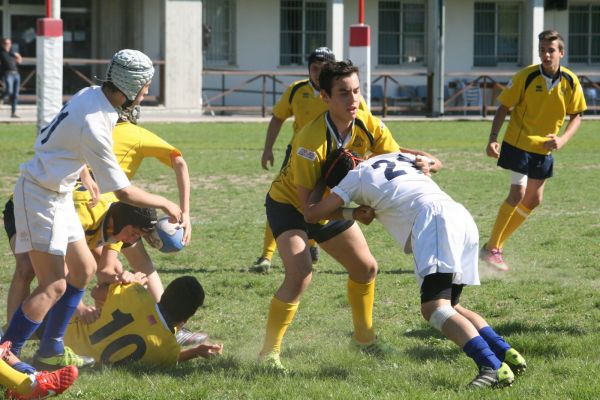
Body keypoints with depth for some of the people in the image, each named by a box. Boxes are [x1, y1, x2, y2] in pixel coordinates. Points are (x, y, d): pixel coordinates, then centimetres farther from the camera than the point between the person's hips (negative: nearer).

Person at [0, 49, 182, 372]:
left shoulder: (90, 95, -4)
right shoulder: (95, 125, -29)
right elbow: (124, 192, -23)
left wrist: (87, 175, 15)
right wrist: (165, 205, -9)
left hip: (59, 194, 10)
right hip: (41, 197, -10)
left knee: (83, 268, 15)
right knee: (54, 286, -10)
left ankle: (51, 349, 24)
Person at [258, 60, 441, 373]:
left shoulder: (369, 126, -17)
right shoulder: (311, 141, -36)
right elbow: (307, 202, -33)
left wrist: (420, 163, -32)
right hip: (289, 204, -7)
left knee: (366, 268, 14)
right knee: (299, 275, -26)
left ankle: (363, 337, 36)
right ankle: (269, 352, -16)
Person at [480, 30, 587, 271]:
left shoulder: (570, 82, -7)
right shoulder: (526, 77, -16)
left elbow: (576, 116, 3)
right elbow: (503, 108, -8)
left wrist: (562, 139, -15)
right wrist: (493, 139, -19)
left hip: (544, 149, 5)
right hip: (518, 144, -5)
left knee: (533, 201, 8)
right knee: (518, 193, -17)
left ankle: (497, 245, 21)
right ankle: (491, 249, -9)